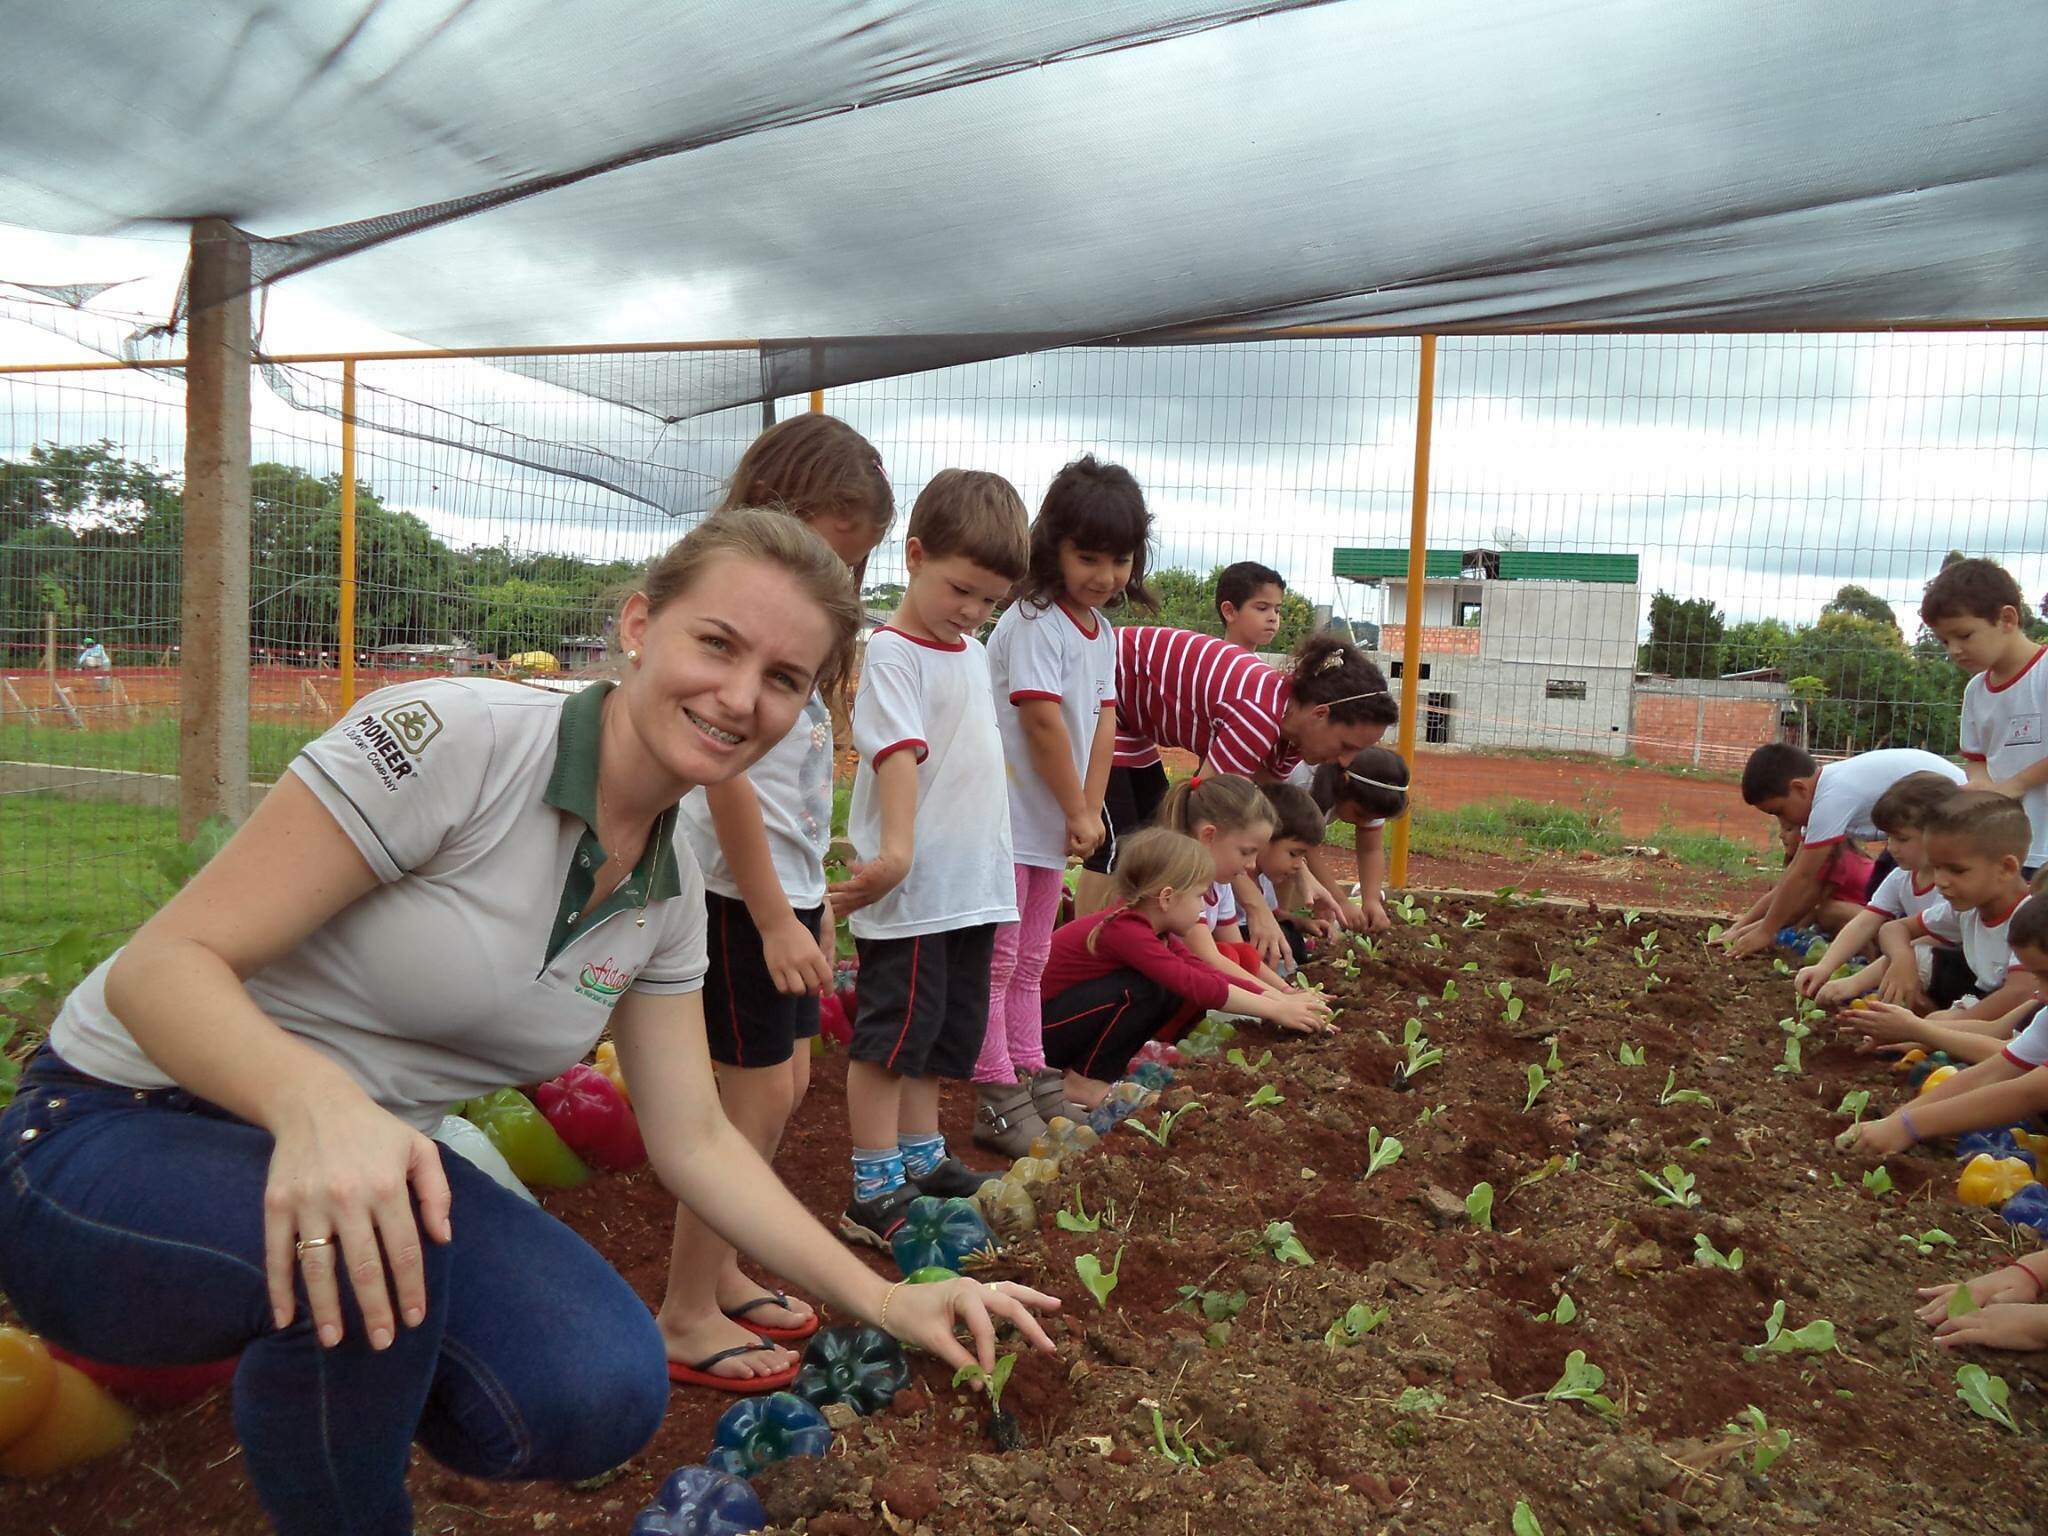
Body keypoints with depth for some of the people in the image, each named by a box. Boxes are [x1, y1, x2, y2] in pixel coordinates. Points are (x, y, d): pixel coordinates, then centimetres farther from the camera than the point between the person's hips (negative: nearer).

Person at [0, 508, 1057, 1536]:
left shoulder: (670, 894, -2)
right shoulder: (454, 738, -24)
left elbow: (693, 1142, 3)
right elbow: (159, 965, -23)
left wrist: (887, 1302, -2)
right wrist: (316, 1096, -44)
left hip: (369, 1151, 5)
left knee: (605, 1394, -20)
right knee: (365, 1254, -37)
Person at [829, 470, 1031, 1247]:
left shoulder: (972, 652, 15)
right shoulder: (893, 653, -12)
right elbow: (898, 753, -25)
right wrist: (897, 849, -35)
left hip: (972, 885, 9)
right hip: (911, 892, -9)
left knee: (946, 1029, 17)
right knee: (892, 1032, -1)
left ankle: (920, 1158, 31)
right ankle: (874, 1192, 8)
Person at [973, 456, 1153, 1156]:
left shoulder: (1103, 631, 10)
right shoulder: (1032, 622, -17)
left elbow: (1103, 722, 6)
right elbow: (1043, 723, -20)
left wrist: (1090, 809, -4)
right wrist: (1078, 811, -13)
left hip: (1055, 820, 9)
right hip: (1009, 816, -8)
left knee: (1030, 959, 17)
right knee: (998, 959, -1)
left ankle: (1028, 1075, 28)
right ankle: (995, 1098, 5)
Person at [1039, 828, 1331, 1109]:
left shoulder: (1144, 924, 3)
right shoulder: (1126, 931, -26)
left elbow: (1201, 970, 1)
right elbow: (1194, 984, -31)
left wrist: (1279, 998, -6)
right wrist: (1275, 1010, -26)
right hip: (1042, 1027, -9)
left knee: (1184, 1000, -3)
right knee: (1146, 989, -27)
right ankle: (1085, 1081, -13)